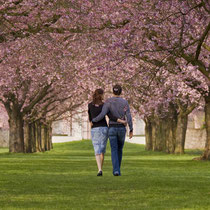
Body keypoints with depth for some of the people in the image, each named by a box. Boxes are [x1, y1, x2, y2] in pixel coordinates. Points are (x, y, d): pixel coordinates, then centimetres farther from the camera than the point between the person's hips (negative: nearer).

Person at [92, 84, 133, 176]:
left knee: (114, 151, -2)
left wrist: (93, 120, 5)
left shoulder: (108, 102, -6)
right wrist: (131, 130, -1)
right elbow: (129, 117, -8)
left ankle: (116, 170, -19)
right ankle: (117, 169, 23)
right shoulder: (125, 102, -4)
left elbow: (102, 115, -15)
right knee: (119, 149, 19)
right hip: (122, 129, 1)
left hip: (112, 128, -1)